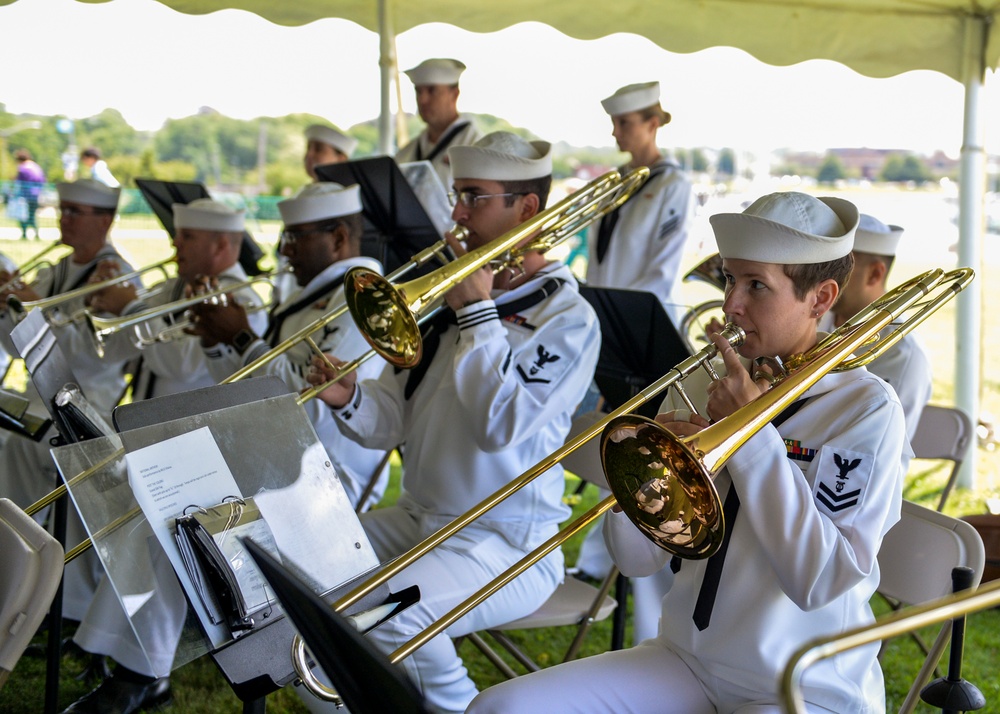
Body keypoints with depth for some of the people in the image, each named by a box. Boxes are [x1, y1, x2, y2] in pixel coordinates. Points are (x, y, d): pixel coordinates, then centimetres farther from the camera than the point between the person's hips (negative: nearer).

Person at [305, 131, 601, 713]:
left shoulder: (569, 317, -10)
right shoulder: (448, 298, 11)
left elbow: (501, 425, -24)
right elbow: (393, 421, 8)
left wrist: (478, 313, -17)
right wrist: (349, 399, -14)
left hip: (507, 543, -7)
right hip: (418, 516, 7)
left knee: (384, 614, -30)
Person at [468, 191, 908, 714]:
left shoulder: (867, 410, -11)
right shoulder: (699, 385, 3)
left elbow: (820, 582, -22)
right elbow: (637, 560, 3)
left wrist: (752, 433, -19)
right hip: (687, 664, 5)